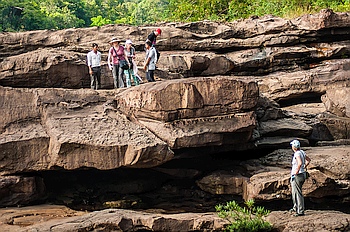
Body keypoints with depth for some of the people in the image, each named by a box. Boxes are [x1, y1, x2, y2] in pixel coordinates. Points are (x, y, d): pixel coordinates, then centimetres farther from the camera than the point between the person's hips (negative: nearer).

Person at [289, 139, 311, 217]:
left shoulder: (297, 154, -20)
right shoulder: (302, 152, 8)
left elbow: (300, 163, -37)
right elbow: (308, 160, 22)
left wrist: (297, 171, -25)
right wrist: (304, 167, 22)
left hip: (297, 176, -10)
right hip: (302, 174, 10)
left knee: (298, 193, -4)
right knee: (294, 192, 22)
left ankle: (301, 211, -1)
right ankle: (296, 208, 35)